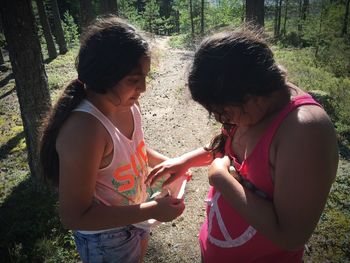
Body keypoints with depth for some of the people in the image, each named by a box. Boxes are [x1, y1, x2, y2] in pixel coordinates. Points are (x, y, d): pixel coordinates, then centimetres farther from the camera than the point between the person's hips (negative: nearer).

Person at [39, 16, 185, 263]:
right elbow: (75, 216, -29)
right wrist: (153, 210, -29)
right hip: (106, 239, -6)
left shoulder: (127, 103, -14)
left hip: (135, 218, 7)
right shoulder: (83, 130, -37)